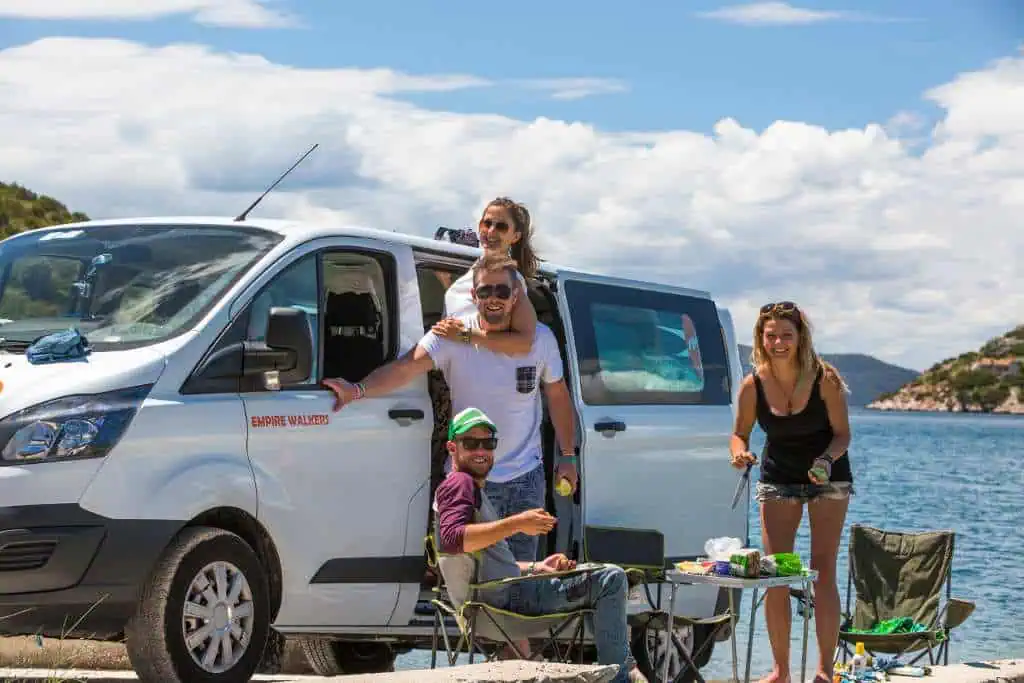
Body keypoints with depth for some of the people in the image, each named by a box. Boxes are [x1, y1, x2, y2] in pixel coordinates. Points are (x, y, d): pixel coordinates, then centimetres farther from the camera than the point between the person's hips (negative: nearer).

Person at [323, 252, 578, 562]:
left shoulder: (540, 338, -3)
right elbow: (405, 367, -25)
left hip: (527, 478, 2)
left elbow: (558, 396, 9)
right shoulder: (452, 336, -11)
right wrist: (358, 390, -41)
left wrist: (568, 456, 10)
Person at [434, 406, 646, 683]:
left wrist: (537, 567, 15)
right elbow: (451, 539, -28)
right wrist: (516, 523, -28)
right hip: (504, 596, -11)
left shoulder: (475, 489, 25)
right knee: (610, 578, -15)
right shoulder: (459, 483, -8)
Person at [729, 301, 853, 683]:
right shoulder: (753, 385, -14)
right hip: (778, 479, 2)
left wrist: (827, 460, -31)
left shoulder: (824, 379, -19)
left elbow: (842, 433, -11)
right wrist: (740, 453, -24)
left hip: (828, 479, -2)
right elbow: (740, 433, -1)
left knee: (823, 571, -8)